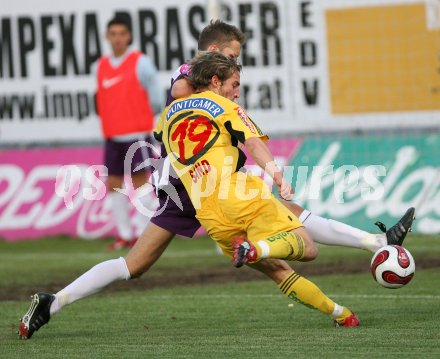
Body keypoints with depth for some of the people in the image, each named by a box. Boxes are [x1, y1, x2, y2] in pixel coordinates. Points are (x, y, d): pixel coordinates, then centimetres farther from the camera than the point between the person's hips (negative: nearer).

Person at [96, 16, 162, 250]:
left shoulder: (141, 63, -4)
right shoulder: (101, 66, 11)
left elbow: (155, 100, 0)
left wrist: (139, 118, 9)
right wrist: (109, 120, 12)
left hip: (137, 134, -5)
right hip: (112, 136, 5)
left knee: (139, 181, -6)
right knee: (113, 183, 4)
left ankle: (142, 234, -2)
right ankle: (124, 234, 12)